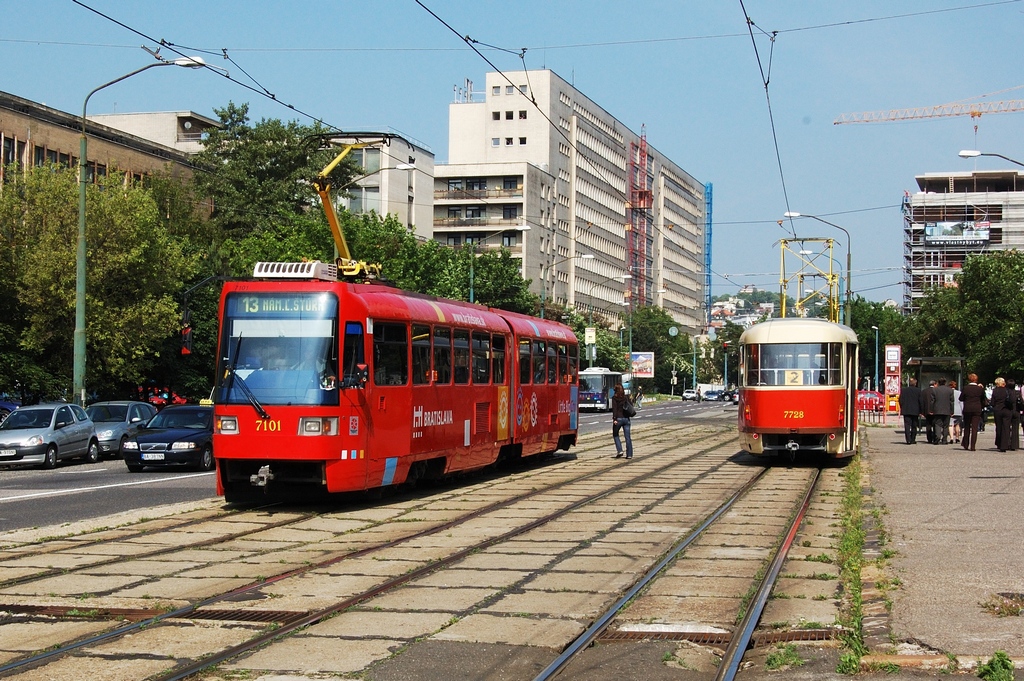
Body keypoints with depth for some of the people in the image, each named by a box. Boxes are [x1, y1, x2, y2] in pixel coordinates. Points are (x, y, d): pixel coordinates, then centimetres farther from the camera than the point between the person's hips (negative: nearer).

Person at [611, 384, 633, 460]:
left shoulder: (614, 398, -3)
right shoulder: (626, 398, 8)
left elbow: (614, 408, -12)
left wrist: (614, 418, -16)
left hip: (618, 419, -3)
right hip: (626, 418, 3)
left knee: (615, 435, 15)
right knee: (627, 437, 4)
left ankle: (619, 450, 0)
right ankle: (629, 454, 2)